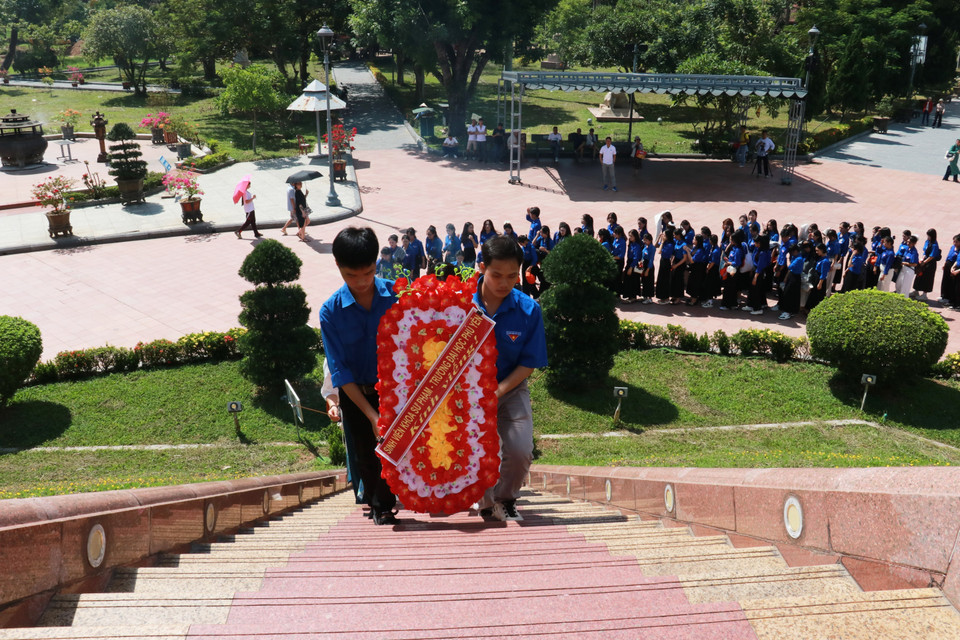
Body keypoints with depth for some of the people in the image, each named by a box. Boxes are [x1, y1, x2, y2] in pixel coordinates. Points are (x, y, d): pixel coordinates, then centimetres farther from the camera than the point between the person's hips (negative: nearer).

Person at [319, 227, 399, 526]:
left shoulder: (397, 294, -13)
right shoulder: (330, 311, -13)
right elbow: (339, 371, -13)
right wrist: (371, 415, -18)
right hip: (355, 393, 0)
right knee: (366, 456, 8)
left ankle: (383, 507, 23)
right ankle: (375, 502, 33)